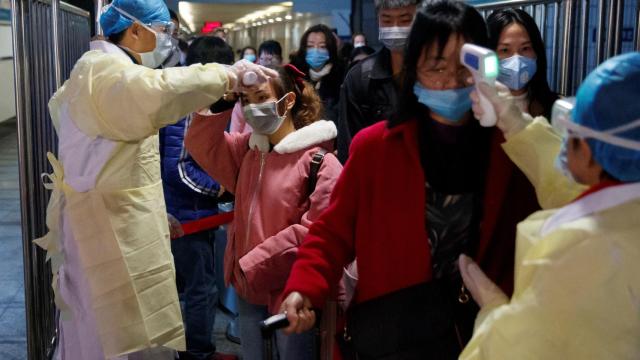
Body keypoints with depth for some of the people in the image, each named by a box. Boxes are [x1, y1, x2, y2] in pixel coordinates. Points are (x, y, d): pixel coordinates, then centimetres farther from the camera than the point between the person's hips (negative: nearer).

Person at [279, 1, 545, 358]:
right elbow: (334, 230, -3)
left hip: (484, 327, 2)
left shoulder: (509, 148, -3)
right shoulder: (375, 145, -7)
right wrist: (303, 288, -15)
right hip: (394, 331, -1)